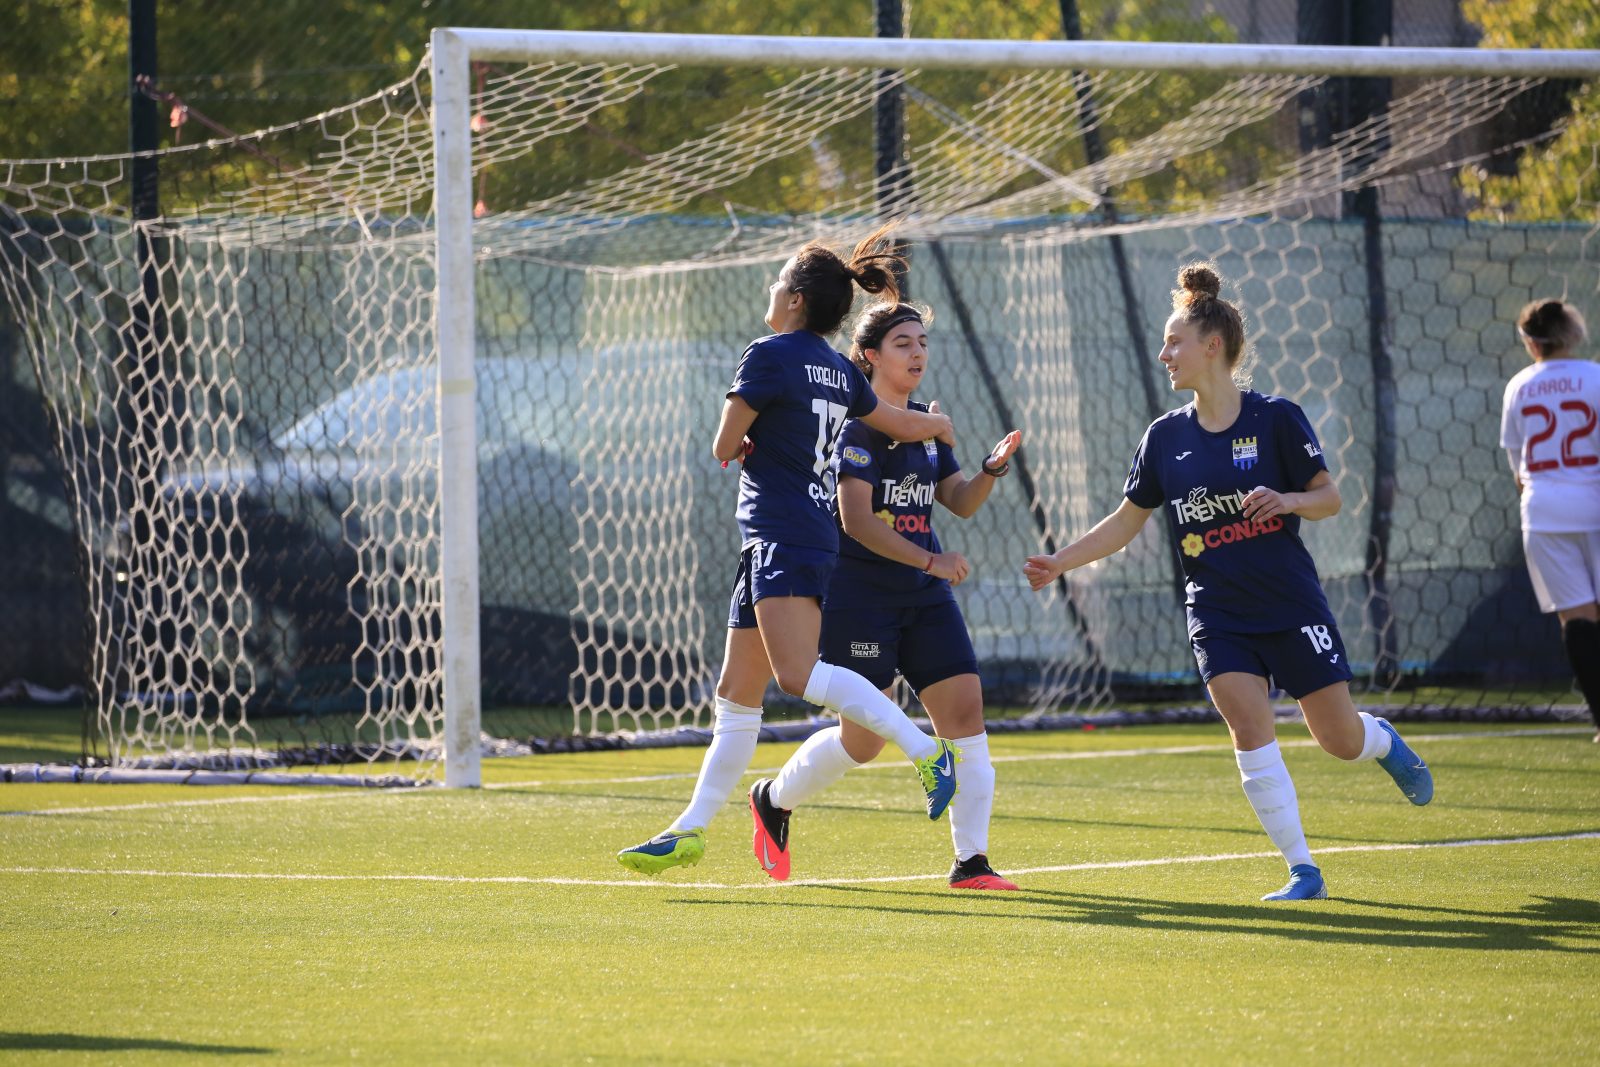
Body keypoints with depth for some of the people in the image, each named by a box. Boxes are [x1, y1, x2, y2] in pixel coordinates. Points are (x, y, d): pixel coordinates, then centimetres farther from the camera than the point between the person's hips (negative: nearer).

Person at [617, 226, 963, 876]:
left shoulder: (769, 357, -9)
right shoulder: (840, 372, 14)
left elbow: (725, 447, -6)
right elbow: (904, 424, 30)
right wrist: (936, 423, 52)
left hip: (783, 540, -9)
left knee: (798, 675, -24)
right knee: (737, 695, 10)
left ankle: (925, 749, -26)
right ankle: (692, 829, 13)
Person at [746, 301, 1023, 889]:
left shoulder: (926, 423, 13)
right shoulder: (859, 425, -11)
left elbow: (960, 501, 17)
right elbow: (857, 520, -19)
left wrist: (993, 468, -3)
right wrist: (929, 560, -23)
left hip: (925, 597, 7)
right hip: (860, 593, -7)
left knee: (964, 708, -6)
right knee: (863, 739, -3)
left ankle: (971, 861, -4)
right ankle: (774, 800, 26)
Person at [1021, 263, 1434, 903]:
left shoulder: (1275, 419, -8)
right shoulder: (1165, 437, 3)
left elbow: (1329, 498, -3)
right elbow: (1126, 521, 11)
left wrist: (1286, 501, -23)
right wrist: (1060, 563, 0)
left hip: (1291, 604, -2)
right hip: (1217, 615, 2)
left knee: (1340, 740, 3)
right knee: (1250, 730, -16)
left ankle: (1384, 742, 41)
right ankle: (1302, 872, -8)